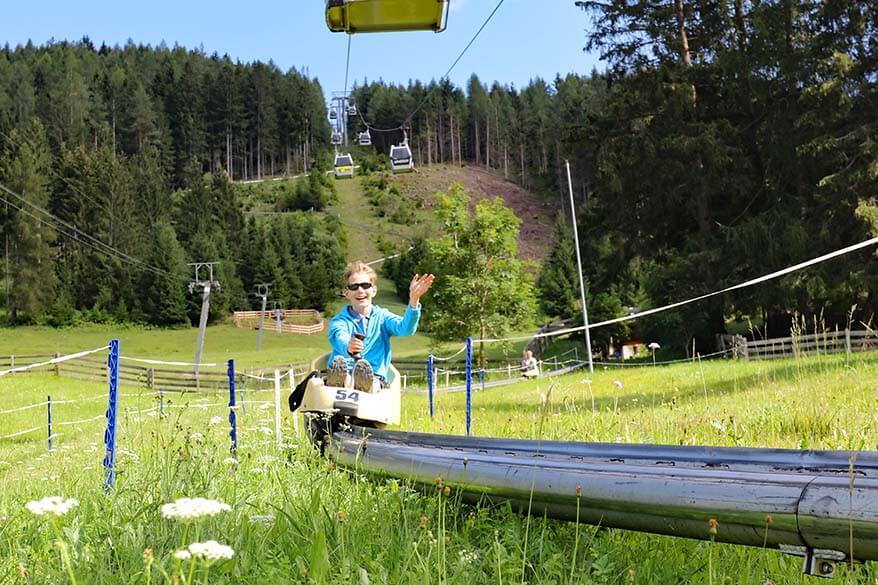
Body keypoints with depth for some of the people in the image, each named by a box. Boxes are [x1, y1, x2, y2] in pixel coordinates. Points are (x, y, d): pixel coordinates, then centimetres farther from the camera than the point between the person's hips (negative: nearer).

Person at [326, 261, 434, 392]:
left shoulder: (382, 317, 15)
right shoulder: (339, 321, 10)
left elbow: (406, 328, -7)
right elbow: (340, 339, -15)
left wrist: (414, 299, -25)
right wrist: (348, 347, -41)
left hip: (374, 378, 1)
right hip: (341, 376, -1)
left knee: (364, 366, -36)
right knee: (338, 361, -37)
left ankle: (364, 385, -64)